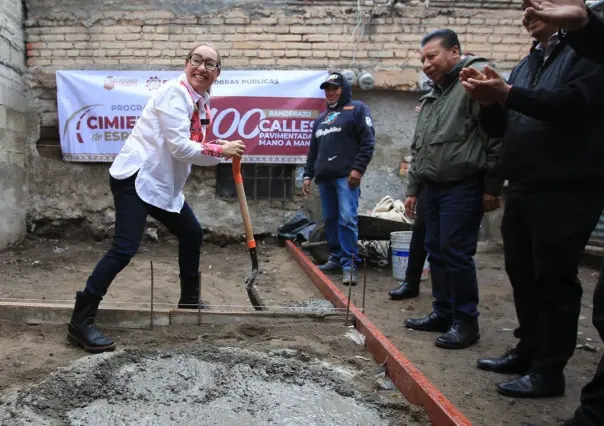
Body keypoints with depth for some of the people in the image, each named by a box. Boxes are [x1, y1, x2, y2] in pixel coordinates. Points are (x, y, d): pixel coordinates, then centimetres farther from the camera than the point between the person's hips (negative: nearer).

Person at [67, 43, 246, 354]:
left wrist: (224, 151, -1)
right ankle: (80, 322, -8)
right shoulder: (175, 92, -16)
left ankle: (189, 298, 36)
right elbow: (180, 147, -22)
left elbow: (190, 147, 12)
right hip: (136, 176, -10)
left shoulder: (201, 102, 12)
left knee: (192, 234, 17)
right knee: (125, 249, -16)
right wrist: (221, 151, -13)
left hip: (163, 183, 10)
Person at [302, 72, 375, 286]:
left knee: (347, 219, -14)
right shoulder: (321, 118, 26)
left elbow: (368, 141, -5)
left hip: (346, 176, -7)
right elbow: (313, 150, 27)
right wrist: (308, 175, 18)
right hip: (324, 178, 7)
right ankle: (336, 258, 18)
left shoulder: (357, 109, 6)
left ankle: (349, 264, -10)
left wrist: (358, 169, -14)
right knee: (330, 219, 7)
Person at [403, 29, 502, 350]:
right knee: (436, 251, 12)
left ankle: (466, 321, 7)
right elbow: (418, 148, 24)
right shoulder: (433, 96, 20)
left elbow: (497, 136, -15)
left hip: (463, 187, -9)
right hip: (435, 188, 9)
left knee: (456, 253, -7)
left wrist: (492, 187, -17)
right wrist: (413, 189, 22)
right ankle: (443, 313, 24)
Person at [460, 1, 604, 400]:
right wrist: (489, 100, -3)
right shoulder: (526, 64, 19)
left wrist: (507, 93, -21)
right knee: (524, 275, 12)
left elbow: (571, 103, -20)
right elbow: (499, 127, 16)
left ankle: (549, 370, 9)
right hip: (523, 188, 7)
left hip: (566, 190, -7)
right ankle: (529, 351, 26)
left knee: (554, 279, -2)